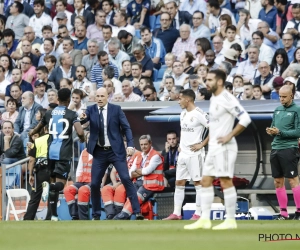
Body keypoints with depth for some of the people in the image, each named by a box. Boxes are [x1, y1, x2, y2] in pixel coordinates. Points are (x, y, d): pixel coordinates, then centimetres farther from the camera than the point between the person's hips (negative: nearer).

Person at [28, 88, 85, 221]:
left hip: (51, 151, 4)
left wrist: (31, 133, 47)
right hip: (64, 152, -4)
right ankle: (49, 186, -41)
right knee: (60, 184, -6)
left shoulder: (49, 113, 9)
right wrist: (82, 139, 7)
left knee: (55, 181, 15)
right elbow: (80, 132, -17)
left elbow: (37, 129, 23)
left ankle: (54, 214, 12)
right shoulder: (71, 114, -3)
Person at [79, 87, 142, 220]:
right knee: (94, 184, 1)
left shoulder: (116, 109, -2)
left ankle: (137, 211, -10)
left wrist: (130, 144, -14)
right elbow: (80, 122, -10)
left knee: (126, 179, -11)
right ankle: (96, 215, 14)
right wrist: (82, 118, -34)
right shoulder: (91, 110, 3)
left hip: (115, 151, -2)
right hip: (99, 152, 2)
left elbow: (126, 127, -1)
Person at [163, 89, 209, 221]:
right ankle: (176, 213, 11)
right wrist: (181, 144, 15)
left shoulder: (199, 114, -13)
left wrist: (202, 144, -15)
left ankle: (198, 214, -1)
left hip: (194, 154, -9)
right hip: (183, 154, 9)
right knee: (179, 183, 8)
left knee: (198, 183, -3)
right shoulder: (183, 114, 13)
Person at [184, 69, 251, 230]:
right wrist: (209, 139, 17)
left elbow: (245, 119, -21)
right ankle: (205, 219, 10)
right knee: (205, 181, 8)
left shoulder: (226, 99, -14)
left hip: (224, 147, -10)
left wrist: (229, 136, -19)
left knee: (226, 181, -7)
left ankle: (230, 220, -3)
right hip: (213, 147, 10)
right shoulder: (213, 98, 14)